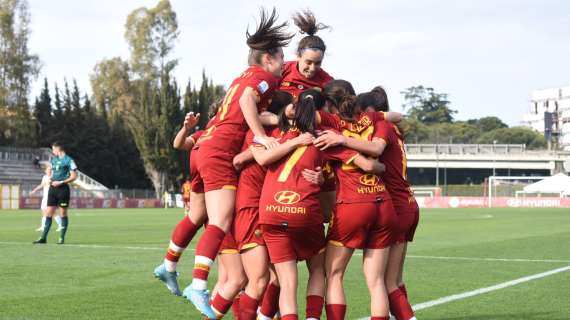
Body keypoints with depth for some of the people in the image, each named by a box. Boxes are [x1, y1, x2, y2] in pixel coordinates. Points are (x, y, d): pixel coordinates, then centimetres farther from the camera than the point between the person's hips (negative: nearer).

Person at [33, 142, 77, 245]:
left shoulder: (68, 160, -7)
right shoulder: (53, 159, 15)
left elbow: (73, 176, -9)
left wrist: (61, 182, -16)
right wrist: (50, 180, 5)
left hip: (62, 189, -6)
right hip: (52, 188, 6)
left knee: (63, 213, 1)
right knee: (48, 213, 3)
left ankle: (62, 238, 8)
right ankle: (43, 237, 4)